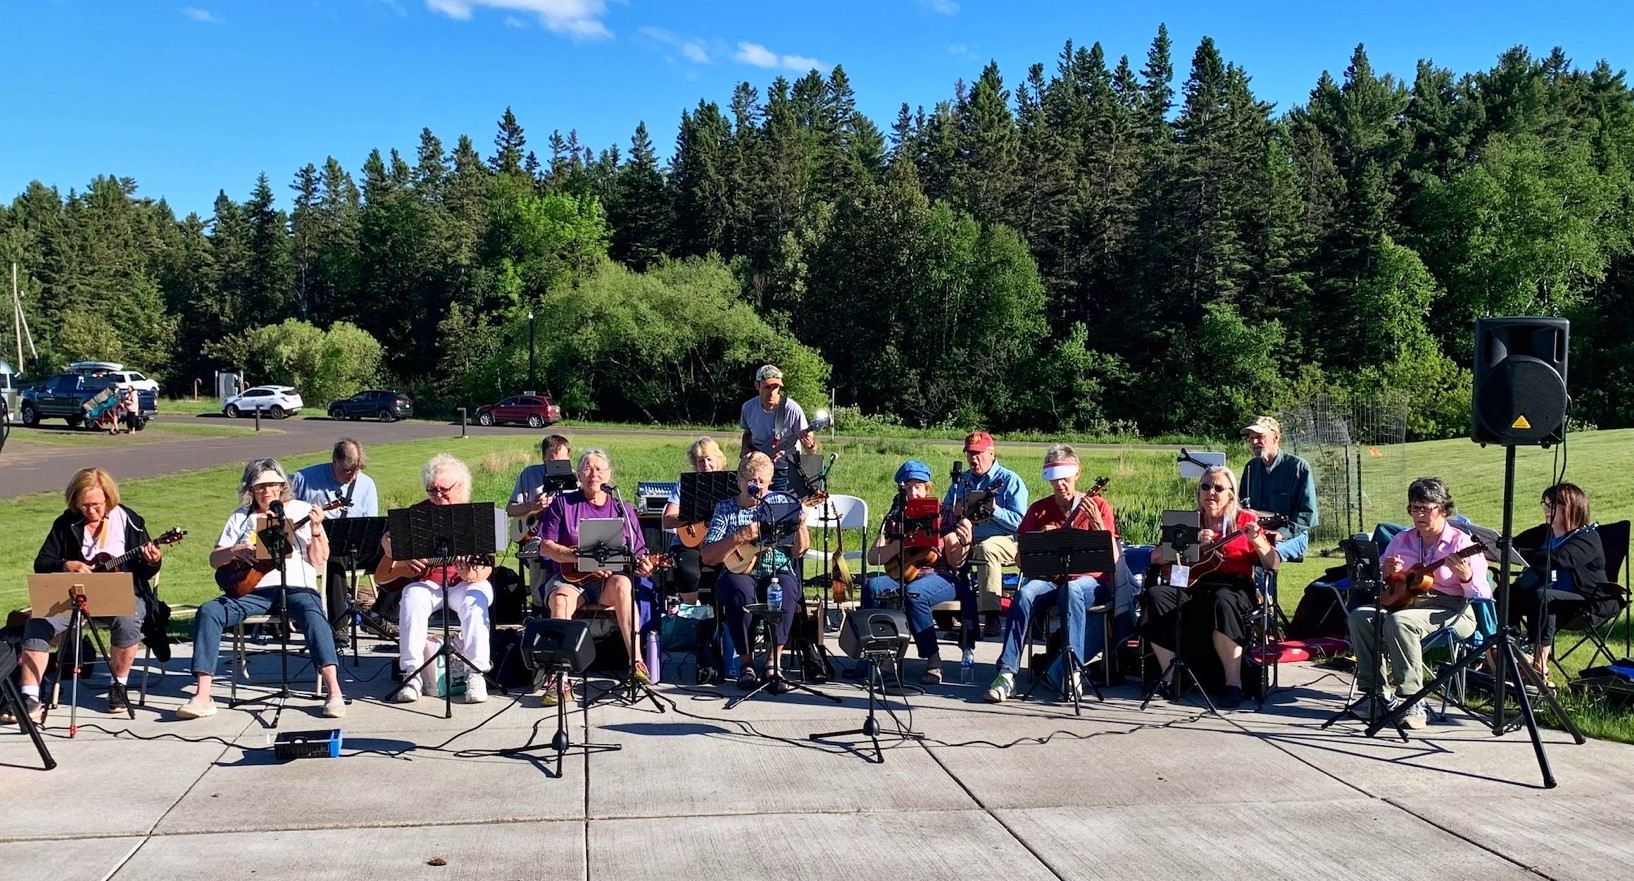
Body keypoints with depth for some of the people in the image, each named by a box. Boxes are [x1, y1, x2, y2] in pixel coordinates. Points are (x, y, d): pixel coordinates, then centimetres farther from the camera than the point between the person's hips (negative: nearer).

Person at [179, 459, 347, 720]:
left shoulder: (301, 511, 10)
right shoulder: (241, 517, 17)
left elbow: (319, 560, 4)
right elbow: (214, 559, 16)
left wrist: (316, 529, -12)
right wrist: (234, 551, -4)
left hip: (296, 587, -3)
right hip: (253, 589, 3)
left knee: (312, 614, -36)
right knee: (208, 612, -22)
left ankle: (334, 692, -44)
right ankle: (202, 696, -24)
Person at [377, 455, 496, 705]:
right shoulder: (418, 513, 8)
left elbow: (485, 565, -8)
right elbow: (388, 543, 8)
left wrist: (472, 575, -32)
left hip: (465, 583, -2)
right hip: (426, 582, 2)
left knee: (475, 600, -33)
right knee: (412, 598, -30)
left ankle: (477, 674, -33)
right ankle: (412, 674, -29)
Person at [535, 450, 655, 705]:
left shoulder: (622, 510, 14)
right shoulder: (563, 504, 8)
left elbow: (638, 555, 14)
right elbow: (545, 547, -2)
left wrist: (642, 566, -11)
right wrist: (582, 558, -14)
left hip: (607, 580, 1)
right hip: (568, 577, -1)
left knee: (621, 584, -34)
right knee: (561, 599, -35)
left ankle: (636, 662, -36)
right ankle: (558, 680, -41)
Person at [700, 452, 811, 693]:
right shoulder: (726, 509, 8)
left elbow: (799, 551, 7)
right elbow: (707, 557, -3)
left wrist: (800, 524, -10)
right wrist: (740, 537, -15)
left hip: (777, 572, 1)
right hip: (739, 572, -1)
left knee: (787, 588, -34)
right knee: (739, 590, -36)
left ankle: (773, 662, -31)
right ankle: (747, 663, -23)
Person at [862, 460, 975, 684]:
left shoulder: (941, 516, 6)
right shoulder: (894, 519, 12)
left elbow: (954, 562, 1)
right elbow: (873, 557, 2)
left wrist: (964, 543, -20)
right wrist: (901, 544, -13)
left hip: (939, 577, -3)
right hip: (903, 576, 3)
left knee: (914, 593, -36)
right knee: (872, 586, -28)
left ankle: (933, 662, -26)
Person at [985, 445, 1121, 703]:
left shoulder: (1097, 506, 3)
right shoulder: (1039, 510, 11)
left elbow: (1113, 559, -5)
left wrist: (1097, 523, -19)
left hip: (1089, 581, -2)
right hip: (1049, 578, 2)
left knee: (1071, 591, -38)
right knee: (1025, 594, -31)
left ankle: (1072, 672, -38)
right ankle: (1007, 674, -34)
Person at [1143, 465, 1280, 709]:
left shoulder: (1245, 521, 10)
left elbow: (1274, 565, 3)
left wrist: (1257, 541, -16)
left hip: (1233, 588, -3)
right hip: (1191, 587, 3)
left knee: (1220, 600, -38)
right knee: (1156, 595, -27)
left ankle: (1234, 683, -31)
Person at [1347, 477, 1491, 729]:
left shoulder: (1460, 542, -1)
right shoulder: (1402, 540, 15)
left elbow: (1484, 595, -7)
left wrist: (1465, 577, -27)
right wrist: (1385, 572, -3)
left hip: (1451, 612, -6)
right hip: (1407, 603, 6)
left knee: (1398, 621, -35)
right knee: (1360, 616, -20)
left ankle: (1412, 701, -28)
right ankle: (1377, 691, -15)